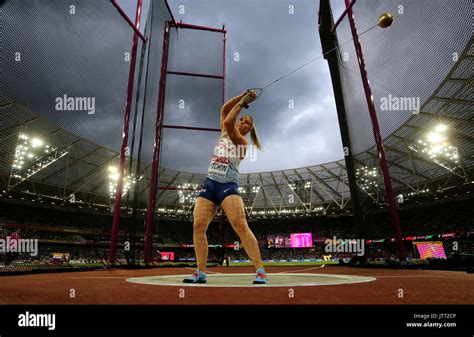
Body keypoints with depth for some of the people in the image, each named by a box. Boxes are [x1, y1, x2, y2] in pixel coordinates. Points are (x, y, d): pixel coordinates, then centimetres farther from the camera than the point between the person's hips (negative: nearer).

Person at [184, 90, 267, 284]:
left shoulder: (242, 142, 2)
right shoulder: (224, 134, 21)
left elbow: (228, 123, -13)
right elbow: (224, 110, 15)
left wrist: (242, 103, -1)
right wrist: (242, 98, 9)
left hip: (228, 186, -6)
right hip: (209, 184, 6)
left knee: (240, 225, -20)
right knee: (198, 226, -6)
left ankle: (260, 271, -15)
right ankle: (201, 272, 2)